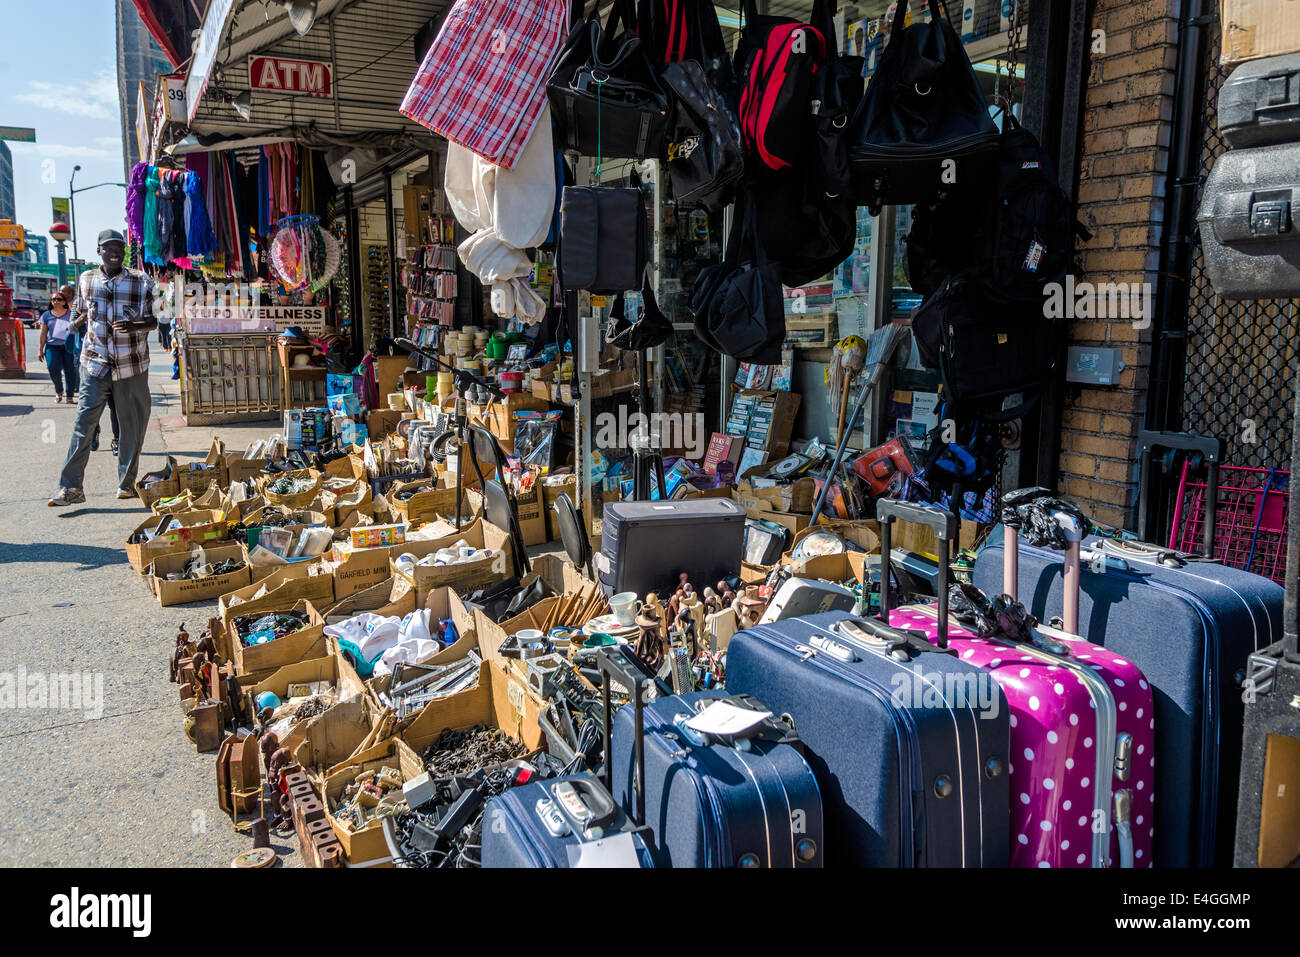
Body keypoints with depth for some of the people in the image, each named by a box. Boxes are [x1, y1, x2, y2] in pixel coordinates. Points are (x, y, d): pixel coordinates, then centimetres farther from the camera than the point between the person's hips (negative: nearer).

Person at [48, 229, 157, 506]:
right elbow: (78, 316, 20)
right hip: (95, 364, 1)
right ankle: (70, 487, -2)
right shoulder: (85, 280, 8)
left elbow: (153, 320, 3)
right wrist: (79, 320, -3)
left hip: (131, 366, -1)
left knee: (132, 427, 5)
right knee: (83, 423, -5)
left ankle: (127, 483, 18)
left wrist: (134, 326, -18)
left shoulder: (141, 282, 1)